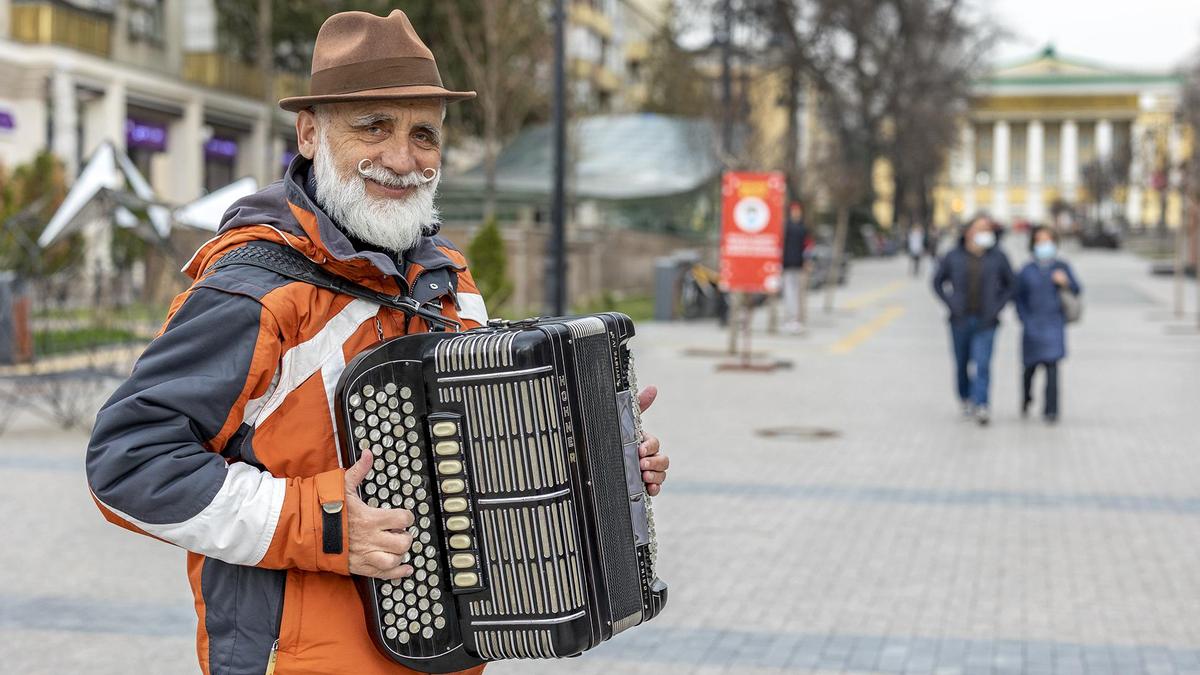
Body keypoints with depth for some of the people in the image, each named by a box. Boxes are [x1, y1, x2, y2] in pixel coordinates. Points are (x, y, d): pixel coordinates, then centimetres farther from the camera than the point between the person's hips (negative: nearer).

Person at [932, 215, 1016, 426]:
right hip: (960, 321, 1)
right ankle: (965, 400, 32)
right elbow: (938, 282, 10)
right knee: (961, 364, 11)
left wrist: (998, 306, -1)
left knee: (983, 364, -13)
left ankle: (981, 406, -17)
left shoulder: (998, 257, 0)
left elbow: (1011, 285, 11)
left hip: (985, 322, -1)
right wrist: (951, 303, -2)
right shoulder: (954, 257, -1)